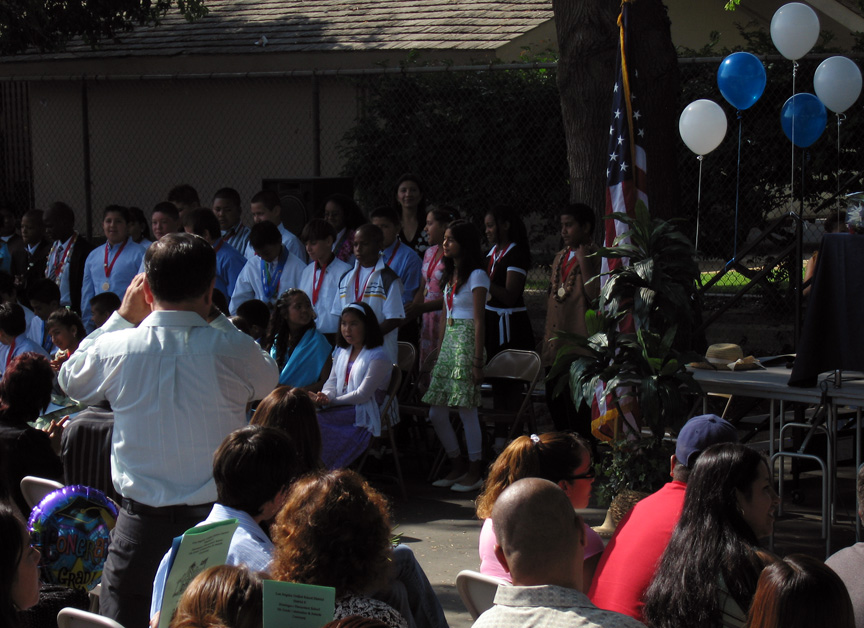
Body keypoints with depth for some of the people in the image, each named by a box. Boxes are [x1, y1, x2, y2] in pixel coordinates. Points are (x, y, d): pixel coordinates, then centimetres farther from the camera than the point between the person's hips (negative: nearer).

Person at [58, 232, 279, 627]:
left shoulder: (116, 348, -9)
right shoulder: (233, 350, -14)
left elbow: (71, 380, 13)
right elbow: (270, 381, 10)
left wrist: (122, 316, 15)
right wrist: (214, 317, 12)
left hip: (141, 522, 1)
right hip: (217, 519, 0)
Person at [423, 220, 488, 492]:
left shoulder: (476, 276, -8)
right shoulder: (450, 275, 16)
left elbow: (479, 321, -12)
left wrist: (477, 362, -15)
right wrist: (439, 353, 16)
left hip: (467, 341, -8)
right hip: (448, 342, 8)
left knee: (467, 409, -6)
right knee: (436, 413, 6)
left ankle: (475, 472, 3)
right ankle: (457, 466, 19)